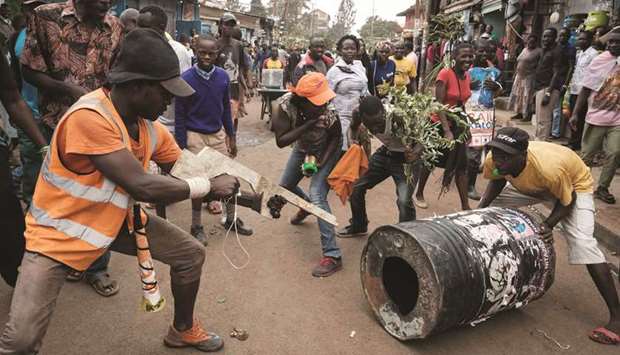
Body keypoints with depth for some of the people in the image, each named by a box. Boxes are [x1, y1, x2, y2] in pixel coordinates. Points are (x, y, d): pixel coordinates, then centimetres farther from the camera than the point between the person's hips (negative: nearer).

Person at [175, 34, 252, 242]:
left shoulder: (223, 77, -2)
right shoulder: (186, 79, -13)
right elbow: (180, 116, -9)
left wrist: (232, 136, 8)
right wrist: (181, 147, -9)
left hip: (219, 134, 4)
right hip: (195, 137, -4)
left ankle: (231, 219, 29)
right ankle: (196, 227, 21)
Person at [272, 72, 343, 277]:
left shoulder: (328, 112, -35)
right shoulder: (284, 105, -31)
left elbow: (335, 137, -16)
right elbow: (281, 141, -32)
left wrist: (321, 161, -28)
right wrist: (308, 125, -42)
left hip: (326, 149, -4)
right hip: (303, 147, 5)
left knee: (317, 196, -19)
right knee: (285, 186, 16)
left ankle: (332, 256, -15)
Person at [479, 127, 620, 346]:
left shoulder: (548, 169, -44)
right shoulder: (494, 161, -30)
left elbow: (567, 201, -24)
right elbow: (497, 181, -5)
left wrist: (549, 225, -37)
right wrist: (480, 209, -20)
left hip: (574, 184, -6)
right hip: (529, 185, 6)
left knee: (583, 243, -22)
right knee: (490, 209, 0)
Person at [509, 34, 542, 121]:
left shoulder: (539, 51, -9)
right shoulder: (524, 49, 15)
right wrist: (515, 73, 16)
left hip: (530, 77, -8)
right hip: (520, 76, 8)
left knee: (528, 96, -6)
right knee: (518, 94, 10)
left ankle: (528, 115, 1)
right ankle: (519, 113, 19)